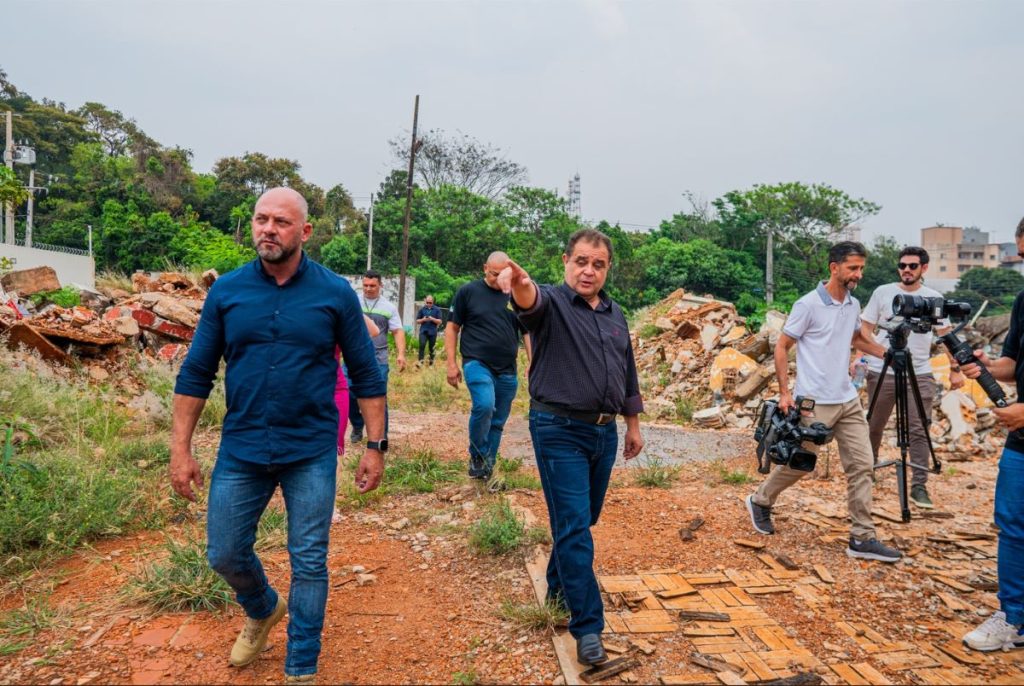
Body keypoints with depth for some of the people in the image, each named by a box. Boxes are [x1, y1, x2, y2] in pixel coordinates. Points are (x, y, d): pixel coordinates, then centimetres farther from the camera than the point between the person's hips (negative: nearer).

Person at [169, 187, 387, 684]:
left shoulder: (336, 293, -6)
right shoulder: (226, 291, 0)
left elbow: (366, 374, -2)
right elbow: (195, 374, 4)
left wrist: (375, 446, -4)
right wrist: (180, 448, 2)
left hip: (311, 454, -2)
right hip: (240, 451, 3)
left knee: (308, 563, 7)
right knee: (224, 555, 14)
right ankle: (262, 611, 47)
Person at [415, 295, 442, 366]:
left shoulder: (437, 309, 2)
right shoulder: (422, 309, 6)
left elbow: (439, 321, -1)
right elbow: (417, 321, 9)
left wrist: (432, 319, -17)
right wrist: (423, 320, -11)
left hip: (432, 332, 0)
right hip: (423, 331, 0)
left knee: (432, 348, 6)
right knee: (422, 345, -16)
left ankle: (431, 362, 18)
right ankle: (420, 361, -17)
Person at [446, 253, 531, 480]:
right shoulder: (468, 292, 1)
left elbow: (528, 333, 13)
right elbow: (452, 328, 4)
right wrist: (451, 364, -3)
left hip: (507, 370, 4)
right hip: (477, 363, -4)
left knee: (498, 422, 9)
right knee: (484, 406, -26)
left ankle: (488, 467, 25)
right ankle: (476, 456, -4)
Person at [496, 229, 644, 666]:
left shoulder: (615, 315, 12)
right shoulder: (552, 303, -8)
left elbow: (627, 372, 19)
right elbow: (532, 302, -34)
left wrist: (633, 425, 19)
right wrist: (520, 284, -57)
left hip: (605, 432, 7)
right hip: (560, 432, -6)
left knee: (584, 519, 19)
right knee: (573, 526, -5)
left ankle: (560, 587, 40)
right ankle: (587, 626, 5)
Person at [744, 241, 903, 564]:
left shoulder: (853, 305, 9)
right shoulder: (808, 305, -13)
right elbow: (781, 347, -9)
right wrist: (785, 392, -13)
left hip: (849, 400, 7)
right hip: (815, 402, -7)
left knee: (862, 465, 4)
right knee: (798, 463, 4)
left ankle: (862, 539, 11)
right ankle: (760, 502, 29)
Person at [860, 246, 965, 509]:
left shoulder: (934, 298, 5)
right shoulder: (882, 292, 1)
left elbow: (947, 335, 8)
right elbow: (865, 329, 2)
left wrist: (955, 368, 2)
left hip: (920, 374, 1)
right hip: (882, 371, 0)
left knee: (919, 431, -1)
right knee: (874, 427, 10)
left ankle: (919, 486, 5)